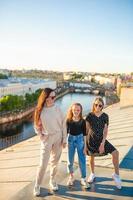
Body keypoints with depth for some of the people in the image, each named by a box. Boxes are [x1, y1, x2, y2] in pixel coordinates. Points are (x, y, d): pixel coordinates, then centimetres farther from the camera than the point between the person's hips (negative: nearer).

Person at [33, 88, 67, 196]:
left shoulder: (57, 109, -7)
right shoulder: (39, 111, -8)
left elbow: (63, 124, -2)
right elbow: (37, 126, 3)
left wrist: (64, 139, -2)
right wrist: (41, 136, -4)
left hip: (58, 138, 1)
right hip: (46, 139, -1)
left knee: (55, 162, 14)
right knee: (43, 164, -1)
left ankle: (52, 181, 35)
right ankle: (37, 185, 18)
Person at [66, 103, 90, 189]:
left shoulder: (82, 121, -7)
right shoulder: (68, 120, -4)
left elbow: (84, 134, -4)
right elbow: (66, 131, 3)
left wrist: (85, 146, -5)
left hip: (80, 140, -1)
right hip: (71, 140, 1)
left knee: (82, 160, 3)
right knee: (70, 160, 12)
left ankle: (83, 179, 18)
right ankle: (71, 176, 35)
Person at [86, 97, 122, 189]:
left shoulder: (105, 116, -8)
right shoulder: (90, 116, -10)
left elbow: (105, 131, -6)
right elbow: (87, 130, -4)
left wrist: (102, 143, -15)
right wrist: (85, 143, -5)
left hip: (101, 139, 0)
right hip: (91, 140, 0)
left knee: (115, 152, -15)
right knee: (91, 157, 15)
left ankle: (116, 174, 2)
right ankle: (92, 174, 42)